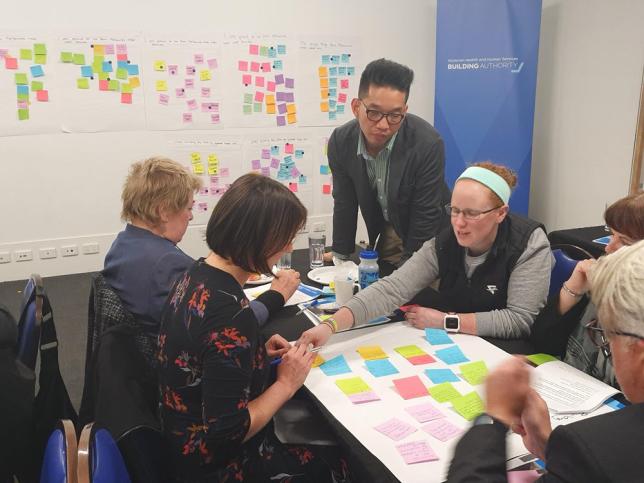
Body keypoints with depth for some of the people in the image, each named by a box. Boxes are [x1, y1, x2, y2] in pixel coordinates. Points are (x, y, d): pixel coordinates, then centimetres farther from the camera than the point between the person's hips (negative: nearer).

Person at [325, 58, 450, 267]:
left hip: (428, 235, -3)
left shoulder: (427, 144, -31)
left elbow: (425, 216, -23)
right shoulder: (340, 142, -18)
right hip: (384, 231, 4)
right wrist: (340, 254, 3)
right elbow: (344, 203, -4)